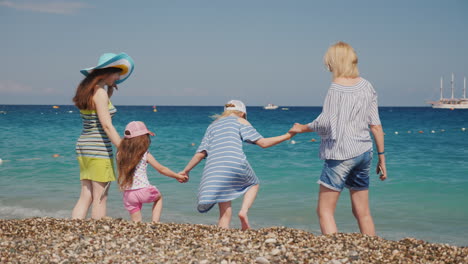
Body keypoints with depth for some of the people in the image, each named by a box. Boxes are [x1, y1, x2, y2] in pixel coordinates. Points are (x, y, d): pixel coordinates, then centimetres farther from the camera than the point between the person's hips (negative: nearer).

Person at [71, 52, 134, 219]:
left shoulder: (87, 90, 12)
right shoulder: (100, 92, -13)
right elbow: (107, 125, -19)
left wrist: (110, 88, 19)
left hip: (83, 146, 9)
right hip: (99, 148, -9)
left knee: (85, 197, 9)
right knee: (100, 199, -2)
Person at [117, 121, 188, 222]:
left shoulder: (120, 155, 2)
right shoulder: (145, 155, -4)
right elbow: (161, 169, 2)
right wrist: (178, 176, 13)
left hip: (128, 194, 2)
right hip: (144, 190, -2)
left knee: (136, 222, 13)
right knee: (159, 197, 29)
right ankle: (155, 222, 14)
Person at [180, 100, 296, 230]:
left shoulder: (212, 126, 28)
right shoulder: (240, 121, 15)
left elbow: (201, 153, 18)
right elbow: (263, 143, 7)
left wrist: (185, 170, 27)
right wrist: (288, 136, 14)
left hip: (213, 168, 4)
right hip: (235, 164, -4)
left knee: (225, 213, 8)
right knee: (253, 184, 27)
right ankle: (244, 211, 1)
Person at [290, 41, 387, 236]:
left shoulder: (337, 87, -12)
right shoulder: (366, 86, 7)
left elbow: (326, 123, -17)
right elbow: (375, 125, 8)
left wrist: (303, 128, 1)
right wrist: (381, 157, 12)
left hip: (341, 154, -7)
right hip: (363, 153, 7)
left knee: (324, 211, 0)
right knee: (362, 212, 13)